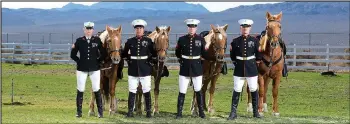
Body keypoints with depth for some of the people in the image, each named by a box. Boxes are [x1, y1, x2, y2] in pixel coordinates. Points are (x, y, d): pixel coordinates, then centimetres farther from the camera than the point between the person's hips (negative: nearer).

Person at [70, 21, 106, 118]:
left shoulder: (97, 40, 0)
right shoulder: (79, 41, 0)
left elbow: (103, 54, 7)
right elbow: (73, 55, 6)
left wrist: (98, 61, 0)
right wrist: (79, 61, -1)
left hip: (94, 68, 0)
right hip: (82, 68, 1)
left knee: (97, 90, 2)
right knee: (80, 90, 4)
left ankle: (100, 111, 10)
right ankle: (79, 111, 12)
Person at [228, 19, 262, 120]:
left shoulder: (254, 41, -2)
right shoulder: (235, 41, -1)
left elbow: (258, 55, 6)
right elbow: (232, 55, 8)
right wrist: (236, 63, 4)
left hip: (251, 68, 0)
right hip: (239, 69, 0)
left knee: (254, 90, 6)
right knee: (237, 90, 0)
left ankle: (255, 112, 16)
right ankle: (233, 112, 4)